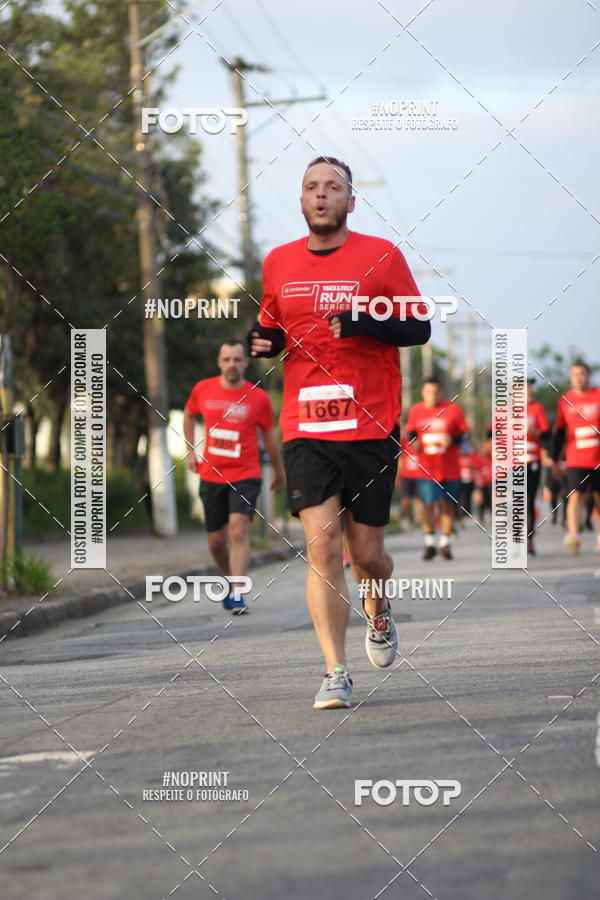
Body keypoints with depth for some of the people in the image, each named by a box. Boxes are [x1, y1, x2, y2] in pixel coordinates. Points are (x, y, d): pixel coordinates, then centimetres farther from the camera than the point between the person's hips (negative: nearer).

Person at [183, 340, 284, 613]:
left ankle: (237, 593, -24)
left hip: (245, 475, -3)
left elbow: (269, 437, 8)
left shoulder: (259, 398, -5)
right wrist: (191, 451, 12)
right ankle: (231, 579, 38)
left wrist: (279, 473, 17)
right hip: (211, 475, 3)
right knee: (216, 540, 10)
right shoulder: (203, 390, 0)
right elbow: (189, 415, 21)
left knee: (239, 531, -20)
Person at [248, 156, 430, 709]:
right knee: (321, 543, -13)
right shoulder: (279, 264, 10)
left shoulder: (380, 256, 0)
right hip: (305, 429, 2)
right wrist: (263, 342, 0)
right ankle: (336, 674, -12)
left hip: (371, 429, -2)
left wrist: (365, 323, -18)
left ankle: (379, 613, 40)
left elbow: (419, 328, -1)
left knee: (366, 553, 4)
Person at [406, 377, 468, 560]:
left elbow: (464, 435, 3)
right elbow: (411, 432, 17)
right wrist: (414, 442, -4)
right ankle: (429, 543, 7)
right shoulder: (415, 411, 4)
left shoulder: (453, 410, -2)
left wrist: (452, 439, -17)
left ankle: (445, 543, 18)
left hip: (450, 468, 0)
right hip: (426, 467, 0)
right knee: (428, 504, -6)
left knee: (448, 505, 5)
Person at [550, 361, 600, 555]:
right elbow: (559, 432, 12)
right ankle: (573, 537, -27)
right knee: (575, 496, -15)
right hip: (575, 460, 0)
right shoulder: (565, 400, 6)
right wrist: (555, 461, 13)